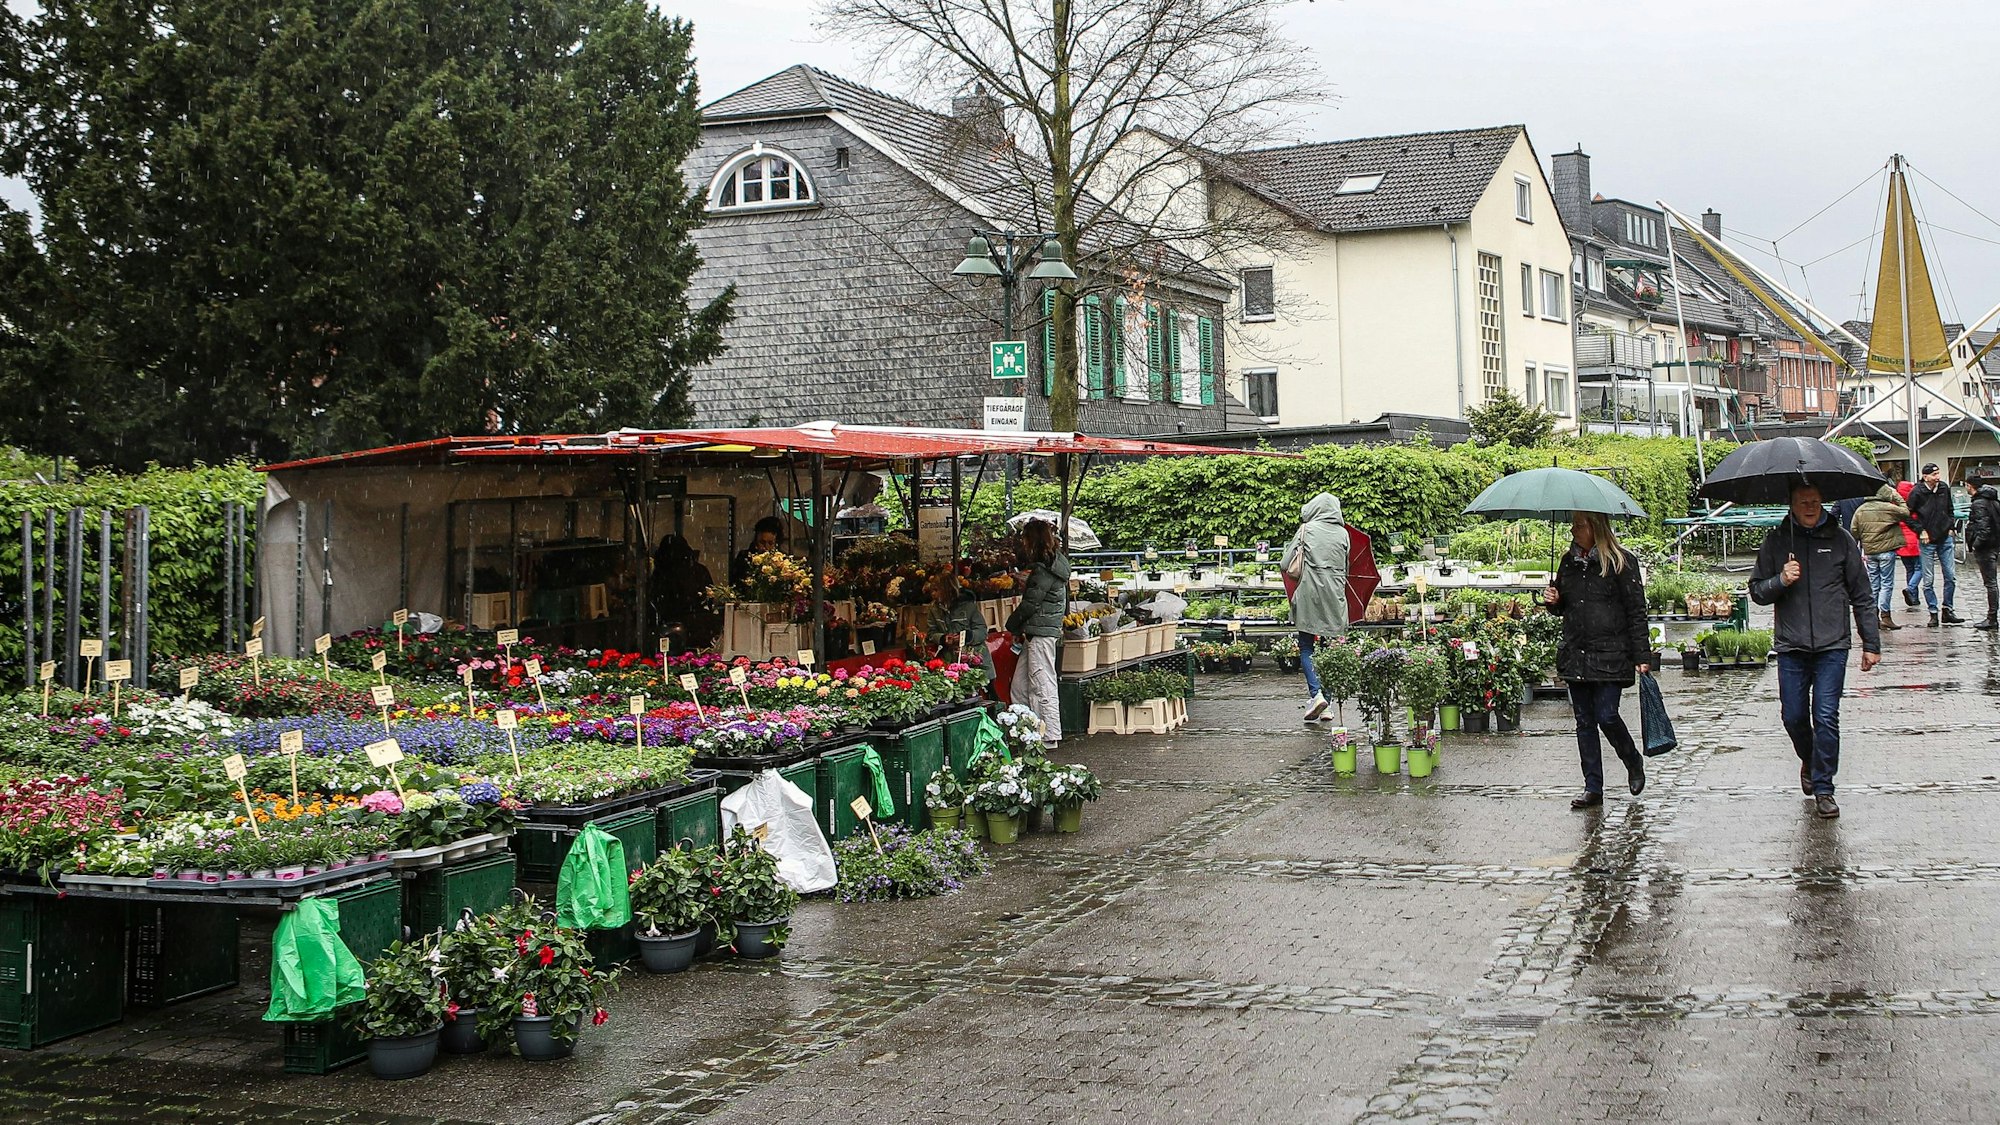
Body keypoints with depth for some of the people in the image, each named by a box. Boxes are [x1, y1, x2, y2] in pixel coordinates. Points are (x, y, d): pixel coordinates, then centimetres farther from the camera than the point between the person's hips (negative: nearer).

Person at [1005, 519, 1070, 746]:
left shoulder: (1044, 570, -17)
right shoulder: (1054, 564, 13)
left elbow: (1030, 604, -14)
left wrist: (1012, 625, -3)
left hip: (1041, 633, -10)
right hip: (1035, 634, 10)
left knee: (1042, 685, -5)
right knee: (1020, 685, 12)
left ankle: (1050, 736, -1)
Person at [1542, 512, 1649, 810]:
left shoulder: (1621, 562, -5)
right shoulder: (1569, 560, 11)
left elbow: (1636, 611, -6)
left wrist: (1641, 656, -10)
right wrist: (1553, 601, -1)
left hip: (1609, 655, -6)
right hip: (1575, 654, 6)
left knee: (1606, 716, -9)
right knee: (1584, 721, 6)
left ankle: (1633, 762, 21)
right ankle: (1593, 789, 12)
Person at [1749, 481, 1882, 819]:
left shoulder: (1840, 540, 3)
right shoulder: (1776, 541, 4)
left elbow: (1862, 596, 7)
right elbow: (1756, 591, 8)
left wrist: (1871, 644, 6)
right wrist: (1780, 581, -13)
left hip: (1832, 645, -1)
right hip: (1791, 646, 1)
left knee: (1826, 717, -7)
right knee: (1793, 716, 5)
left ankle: (1823, 788, 3)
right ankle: (1809, 761, 36)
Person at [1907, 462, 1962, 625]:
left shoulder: (1944, 489, 3)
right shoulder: (1917, 492, -12)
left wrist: (1951, 526, 8)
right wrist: (1920, 531, -10)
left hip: (1945, 539, 5)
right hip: (1928, 541, -4)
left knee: (1951, 577, 5)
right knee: (1929, 580, -1)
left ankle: (1948, 610, 15)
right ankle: (1934, 613, 7)